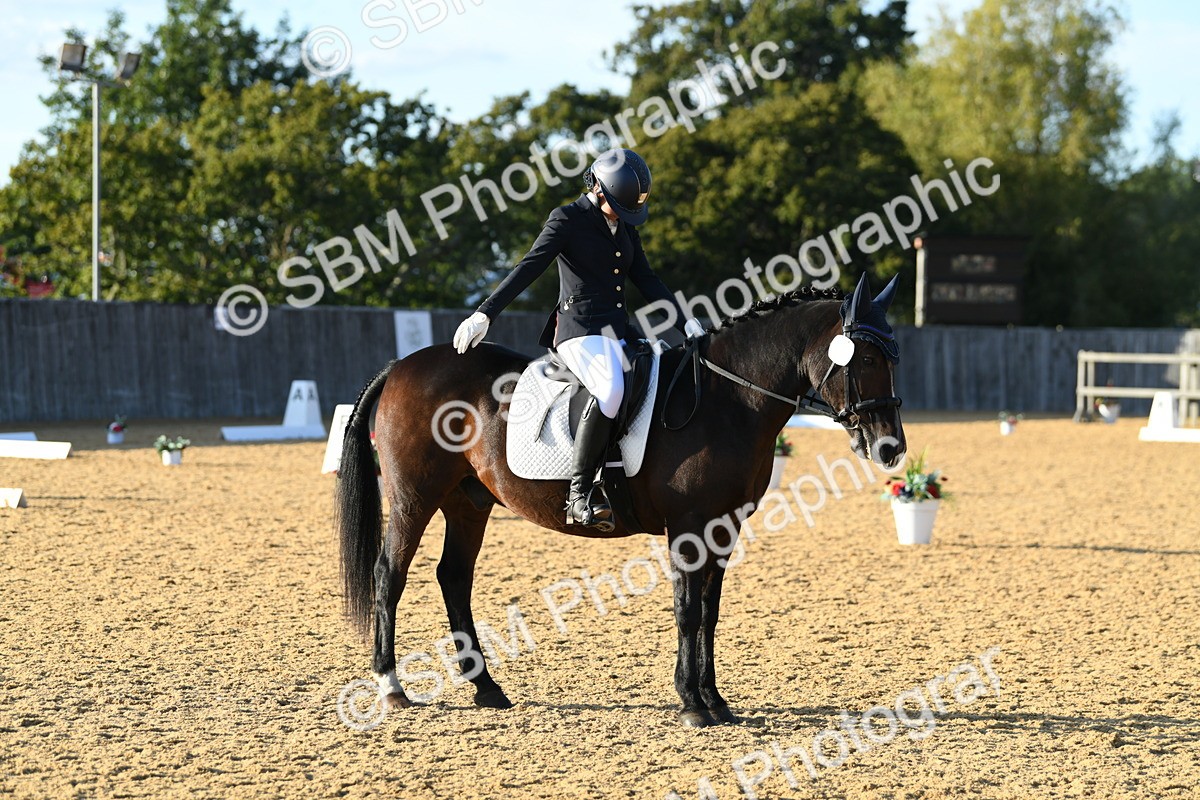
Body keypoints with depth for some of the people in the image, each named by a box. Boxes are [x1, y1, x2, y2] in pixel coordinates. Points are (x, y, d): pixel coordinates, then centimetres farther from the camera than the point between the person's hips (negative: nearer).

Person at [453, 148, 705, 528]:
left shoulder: (626, 228, 19)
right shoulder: (568, 219, -2)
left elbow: (648, 281, 21)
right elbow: (528, 269, -10)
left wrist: (685, 321, 10)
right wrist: (484, 314, -18)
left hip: (618, 332, 9)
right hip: (579, 327, -8)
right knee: (611, 388, -33)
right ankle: (579, 493, -32)